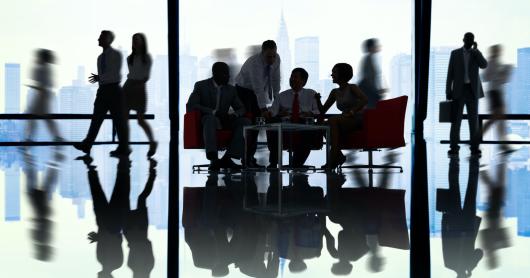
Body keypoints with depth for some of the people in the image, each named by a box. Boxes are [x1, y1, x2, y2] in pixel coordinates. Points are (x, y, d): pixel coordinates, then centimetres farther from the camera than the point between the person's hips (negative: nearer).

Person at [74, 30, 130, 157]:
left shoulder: (116, 55, -7)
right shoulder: (100, 57, 14)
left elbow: (115, 74, -15)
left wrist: (99, 78, -18)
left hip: (114, 90, -7)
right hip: (103, 90, 7)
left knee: (119, 120, 0)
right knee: (96, 118, 3)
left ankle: (123, 148, 8)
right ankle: (87, 145, 2)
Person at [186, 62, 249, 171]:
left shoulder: (231, 89, 12)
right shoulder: (201, 86, 0)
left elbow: (241, 108, 14)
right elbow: (190, 105, -10)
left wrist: (235, 115, -13)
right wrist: (213, 112, -21)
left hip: (224, 121, 4)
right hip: (207, 119, -4)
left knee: (246, 122, -22)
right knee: (211, 119, -39)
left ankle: (227, 158, -31)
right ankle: (213, 158, -51)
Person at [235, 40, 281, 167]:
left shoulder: (276, 59, -14)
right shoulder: (254, 63, -34)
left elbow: (275, 79, -5)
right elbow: (258, 88, -39)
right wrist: (263, 109, -44)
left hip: (259, 91, 6)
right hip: (244, 90, -6)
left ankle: (250, 156, 5)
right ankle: (246, 158, -12)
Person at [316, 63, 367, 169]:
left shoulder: (352, 88, 0)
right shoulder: (335, 92, 18)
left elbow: (365, 100, -19)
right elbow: (323, 111, 18)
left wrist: (351, 112, -24)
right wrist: (318, 100, 0)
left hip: (357, 120, -6)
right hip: (345, 122, 6)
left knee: (332, 121, -31)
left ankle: (332, 159, -36)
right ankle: (338, 155, -21)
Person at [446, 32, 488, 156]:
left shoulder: (476, 54, 8)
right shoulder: (455, 53, 4)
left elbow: (484, 65, -13)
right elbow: (450, 73, 3)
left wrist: (475, 49, -12)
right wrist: (448, 91, -2)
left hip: (473, 90, 1)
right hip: (459, 90, -1)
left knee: (474, 119, -1)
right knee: (456, 119, -4)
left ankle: (474, 147, 4)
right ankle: (454, 147, 1)